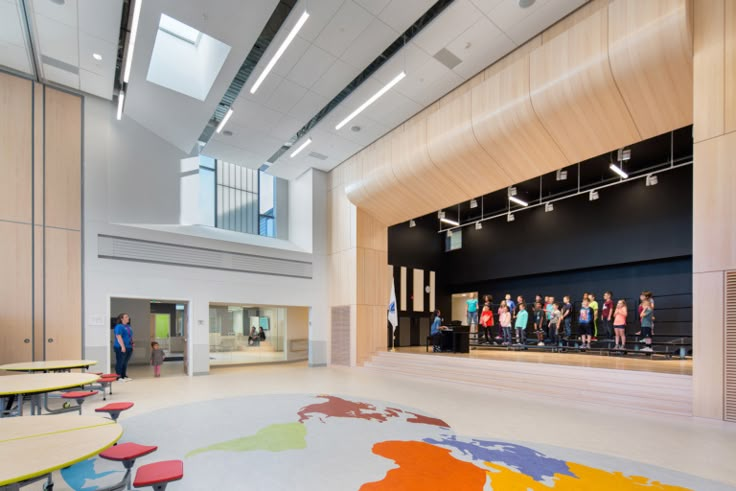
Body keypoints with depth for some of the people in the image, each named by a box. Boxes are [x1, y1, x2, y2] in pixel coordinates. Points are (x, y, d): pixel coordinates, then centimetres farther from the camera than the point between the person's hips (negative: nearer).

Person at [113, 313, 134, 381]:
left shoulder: (128, 326, 15)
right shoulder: (119, 326, -11)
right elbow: (119, 337, -18)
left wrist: (132, 344, 17)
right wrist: (123, 346, -22)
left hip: (129, 347, 8)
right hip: (121, 348, -8)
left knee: (125, 362, 13)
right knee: (120, 362, -2)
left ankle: (124, 376, 21)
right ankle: (118, 377, 5)